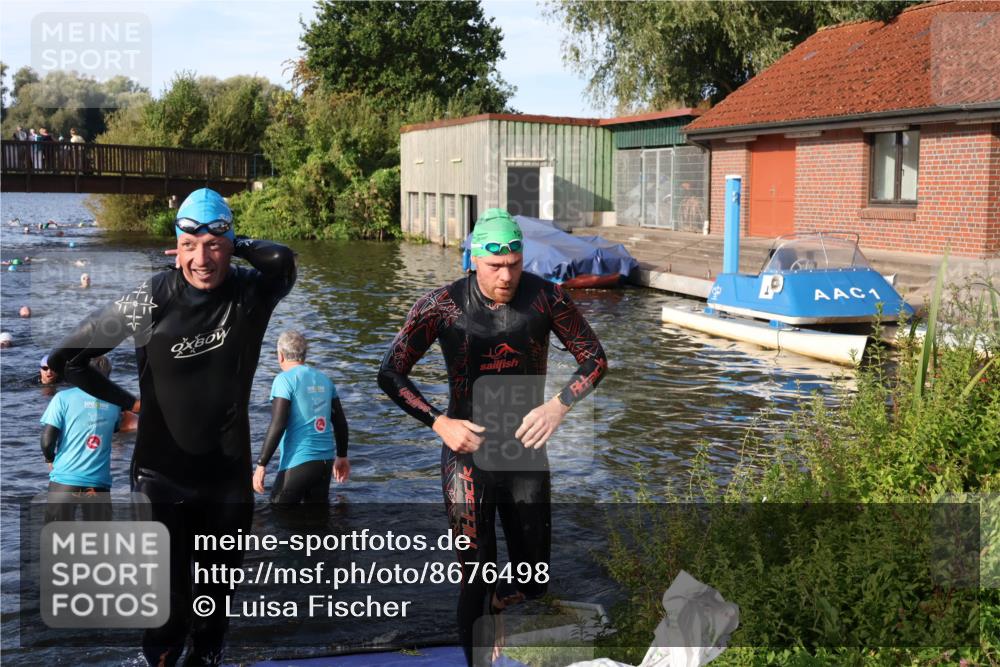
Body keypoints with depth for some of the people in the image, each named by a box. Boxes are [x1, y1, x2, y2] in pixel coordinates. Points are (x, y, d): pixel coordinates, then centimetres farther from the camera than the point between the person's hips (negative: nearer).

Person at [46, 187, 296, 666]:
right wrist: (126, 401, 0)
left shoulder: (250, 294, -7)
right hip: (162, 477, -2)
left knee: (217, 599, 18)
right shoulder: (153, 300, -11)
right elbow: (65, 359, -2)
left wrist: (237, 246, -16)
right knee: (170, 607, 1)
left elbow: (282, 260, -32)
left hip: (227, 478, 2)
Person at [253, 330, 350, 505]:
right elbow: (340, 422, 16)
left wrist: (261, 465, -13)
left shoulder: (285, 380, -8)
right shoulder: (324, 379, 12)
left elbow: (277, 426, -16)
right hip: (326, 461, 6)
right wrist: (342, 457, 27)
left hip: (298, 462, -6)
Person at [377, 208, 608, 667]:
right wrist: (439, 422, -17)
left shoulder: (546, 297, -8)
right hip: (468, 458, -2)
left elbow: (594, 359, 2)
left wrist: (559, 405, -15)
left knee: (533, 581, 14)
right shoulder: (443, 305, -12)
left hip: (527, 453, 3)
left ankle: (495, 609, 46)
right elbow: (390, 374, -5)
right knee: (475, 582, -2)